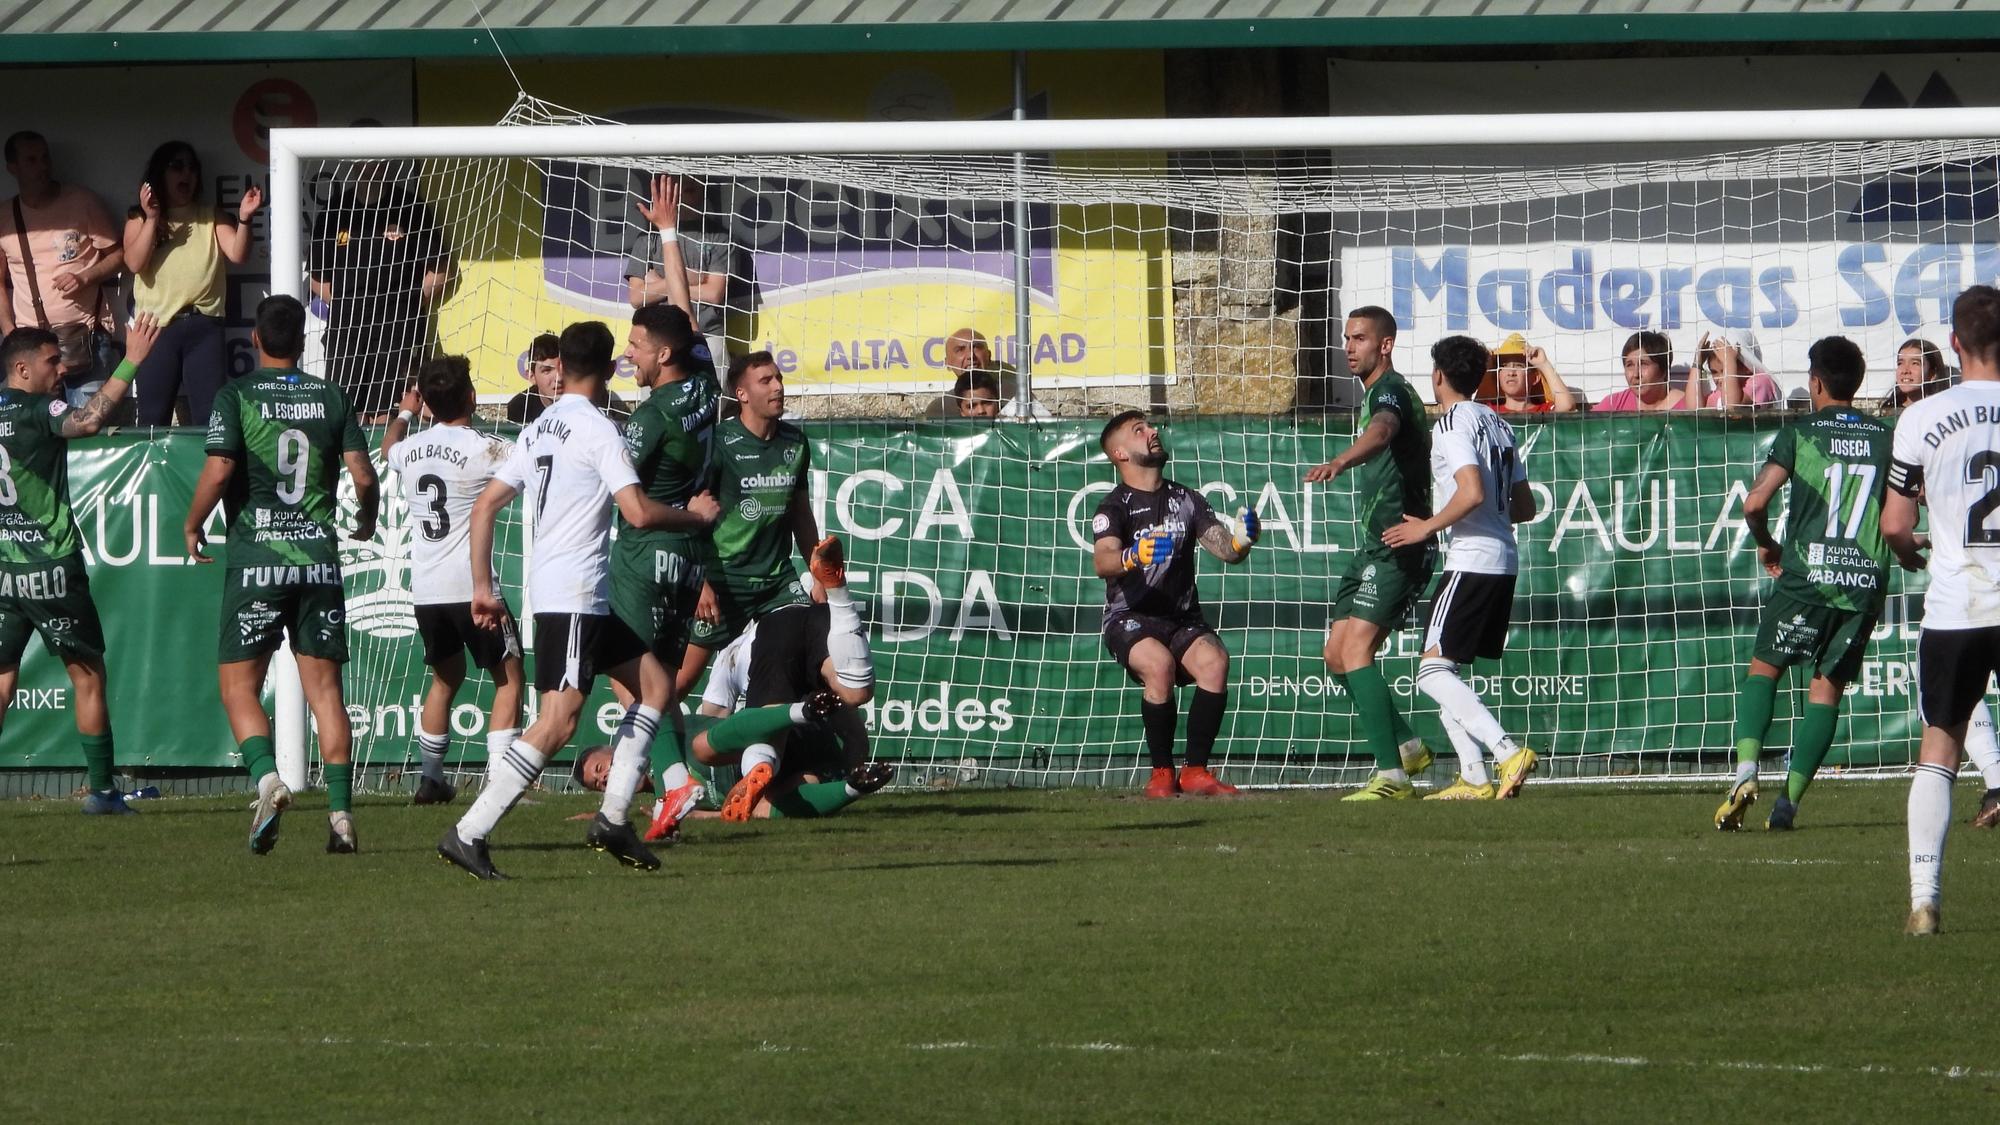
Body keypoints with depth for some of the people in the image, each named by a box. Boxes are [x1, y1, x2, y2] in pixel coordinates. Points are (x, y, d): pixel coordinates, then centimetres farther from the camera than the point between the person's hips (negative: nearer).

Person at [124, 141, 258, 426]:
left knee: (211, 416, -5)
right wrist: (152, 218, -14)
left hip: (203, 327, 0)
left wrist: (243, 220, -19)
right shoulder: (139, 218, 9)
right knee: (153, 419, 2)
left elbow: (238, 255, -2)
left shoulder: (212, 218, 11)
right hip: (156, 327, 0)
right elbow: (134, 263, -5)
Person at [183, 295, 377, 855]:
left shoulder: (236, 396, -4)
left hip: (256, 559, -3)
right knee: (324, 688, 6)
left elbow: (218, 471, -14)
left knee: (239, 685, 4)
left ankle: (267, 778, -21)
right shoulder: (331, 397, 5)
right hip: (319, 557, 3)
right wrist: (366, 519, 22)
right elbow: (363, 475, 1)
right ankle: (341, 813, -1)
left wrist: (192, 526, 3)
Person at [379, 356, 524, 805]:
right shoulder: (482, 450, -12)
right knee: (508, 678, 2)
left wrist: (404, 413, 48)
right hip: (471, 585, -6)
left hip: (424, 587, 6)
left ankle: (431, 780, 24)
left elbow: (387, 450, 31)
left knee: (446, 677, 22)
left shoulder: (410, 449, 7)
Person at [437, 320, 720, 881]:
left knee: (655, 684, 16)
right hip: (573, 596, -9)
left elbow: (485, 506, 15)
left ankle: (612, 818, 11)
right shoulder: (597, 429, -11)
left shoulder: (538, 431, 14)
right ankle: (468, 835, -18)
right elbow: (639, 512, -18)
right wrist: (694, 515, 1)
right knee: (558, 720, -14)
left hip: (588, 602, 9)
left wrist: (483, 588, 18)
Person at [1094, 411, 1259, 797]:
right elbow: (1102, 562, -22)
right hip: (1129, 619, -4)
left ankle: (1196, 772, -20)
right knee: (1159, 663, -35)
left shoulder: (1186, 500, 12)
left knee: (1214, 661, -28)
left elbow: (1225, 549, 3)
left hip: (1183, 619, 4)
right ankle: (1162, 773, -19)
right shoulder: (1114, 508, -3)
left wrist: (1241, 541, -22)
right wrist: (1134, 556, -45)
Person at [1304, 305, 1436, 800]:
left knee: (1355, 648, -19)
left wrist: (1340, 462, -57)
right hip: (1374, 546, 11)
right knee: (1337, 653, 11)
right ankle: (1406, 746, 21)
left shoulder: (1391, 392, -13)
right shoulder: (1373, 395, 20)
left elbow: (1381, 431, -37)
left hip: (1398, 547, -11)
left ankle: (1391, 775, -22)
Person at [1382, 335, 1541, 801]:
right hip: (1504, 561, 9)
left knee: (1434, 671, -10)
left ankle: (1508, 752, -23)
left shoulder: (1454, 423, -9)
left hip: (1472, 561, -9)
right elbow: (1524, 507, 19)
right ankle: (1474, 778, 6)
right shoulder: (1498, 425, 18)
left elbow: (1472, 493, -22)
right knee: (1442, 669, 14)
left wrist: (1427, 528, -11)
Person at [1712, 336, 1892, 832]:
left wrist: (1766, 545, 10)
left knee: (1764, 667, 13)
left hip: (1806, 576, -2)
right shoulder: (1887, 437, 7)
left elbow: (1755, 502, -8)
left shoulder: (1800, 433, -1)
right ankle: (1790, 798, 2)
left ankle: (1746, 770, -8)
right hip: (1867, 581, 2)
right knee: (1827, 687, 9)